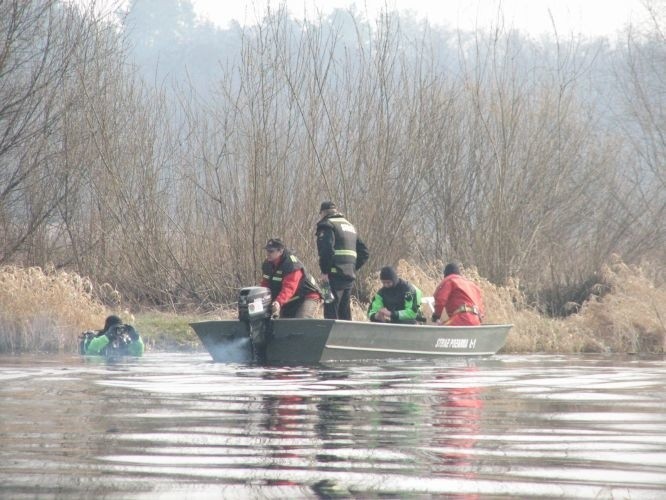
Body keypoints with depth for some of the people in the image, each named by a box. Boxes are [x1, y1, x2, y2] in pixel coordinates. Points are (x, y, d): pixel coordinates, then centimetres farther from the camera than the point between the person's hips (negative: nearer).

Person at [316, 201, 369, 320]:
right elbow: (364, 253, 22)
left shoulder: (326, 225, -3)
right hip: (350, 275, 8)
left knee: (331, 312, -9)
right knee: (345, 312, 13)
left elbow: (326, 249, -19)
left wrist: (324, 271, -14)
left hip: (335, 275, -8)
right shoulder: (350, 225, 24)